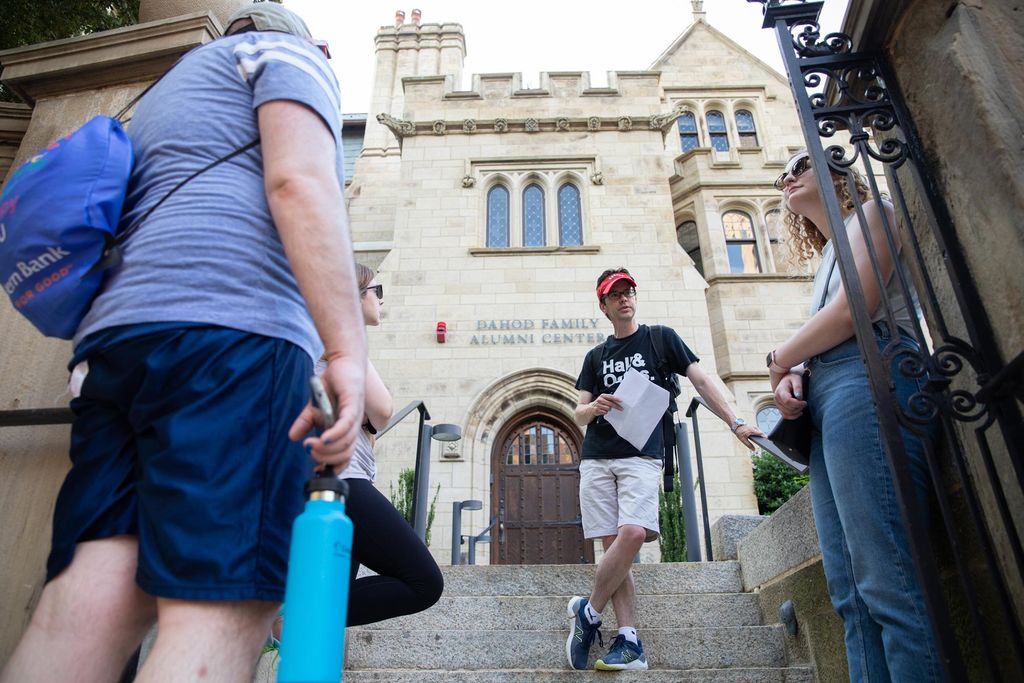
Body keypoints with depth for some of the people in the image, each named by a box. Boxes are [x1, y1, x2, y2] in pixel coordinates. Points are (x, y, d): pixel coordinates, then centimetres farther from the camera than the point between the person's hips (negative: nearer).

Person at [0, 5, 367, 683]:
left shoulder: (167, 90, 40)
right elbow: (298, 179, -6)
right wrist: (348, 351, -16)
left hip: (116, 334, 8)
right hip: (232, 326, -8)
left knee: (88, 608, -2)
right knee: (221, 611, -14)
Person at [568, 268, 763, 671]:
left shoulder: (661, 338, 12)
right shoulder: (596, 356, 18)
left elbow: (701, 381, 6)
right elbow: (580, 415, 14)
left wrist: (735, 423, -6)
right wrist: (595, 406, -10)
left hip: (642, 455, -3)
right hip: (597, 457, 3)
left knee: (632, 534, -22)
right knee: (614, 542, -6)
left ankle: (588, 612, -2)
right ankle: (629, 643, -2)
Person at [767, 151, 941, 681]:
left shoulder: (869, 213, 12)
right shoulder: (830, 258, 34)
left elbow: (851, 311, -5)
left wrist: (779, 359, 7)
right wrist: (794, 377, 4)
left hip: (868, 380, -8)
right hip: (827, 401, 9)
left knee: (885, 581, -18)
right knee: (851, 592, -2)